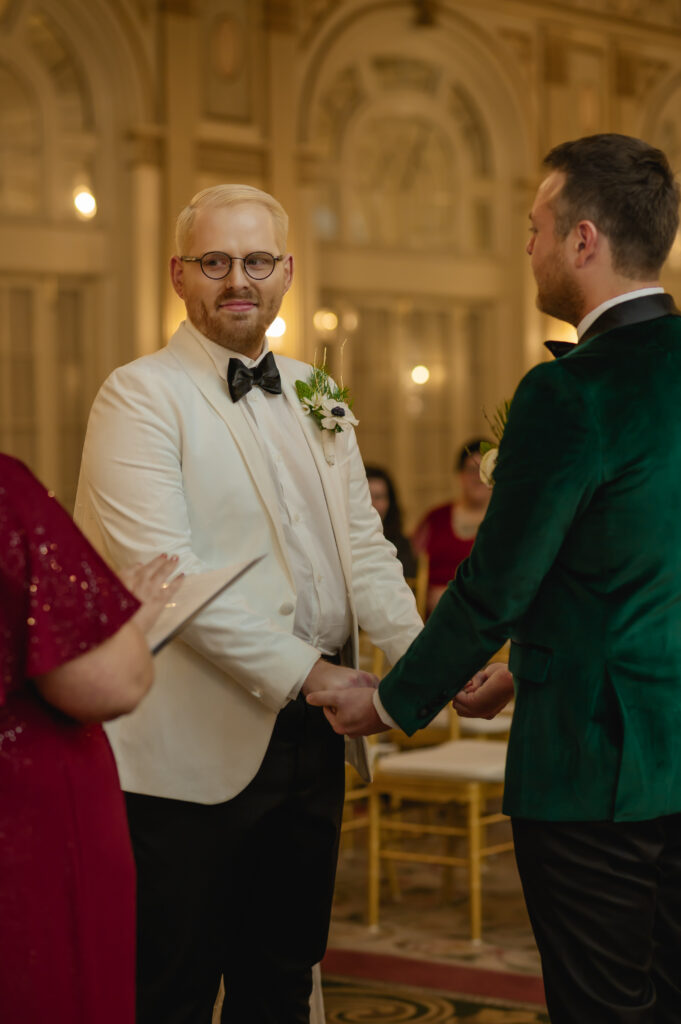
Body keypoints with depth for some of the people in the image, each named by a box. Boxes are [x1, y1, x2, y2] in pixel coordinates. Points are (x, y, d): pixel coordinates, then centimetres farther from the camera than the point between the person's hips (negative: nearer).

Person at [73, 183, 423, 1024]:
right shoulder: (140, 397, -8)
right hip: (195, 751, -7)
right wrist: (301, 671, -20)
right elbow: (162, 573, -18)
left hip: (309, 737, 7)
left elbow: (363, 547, 11)